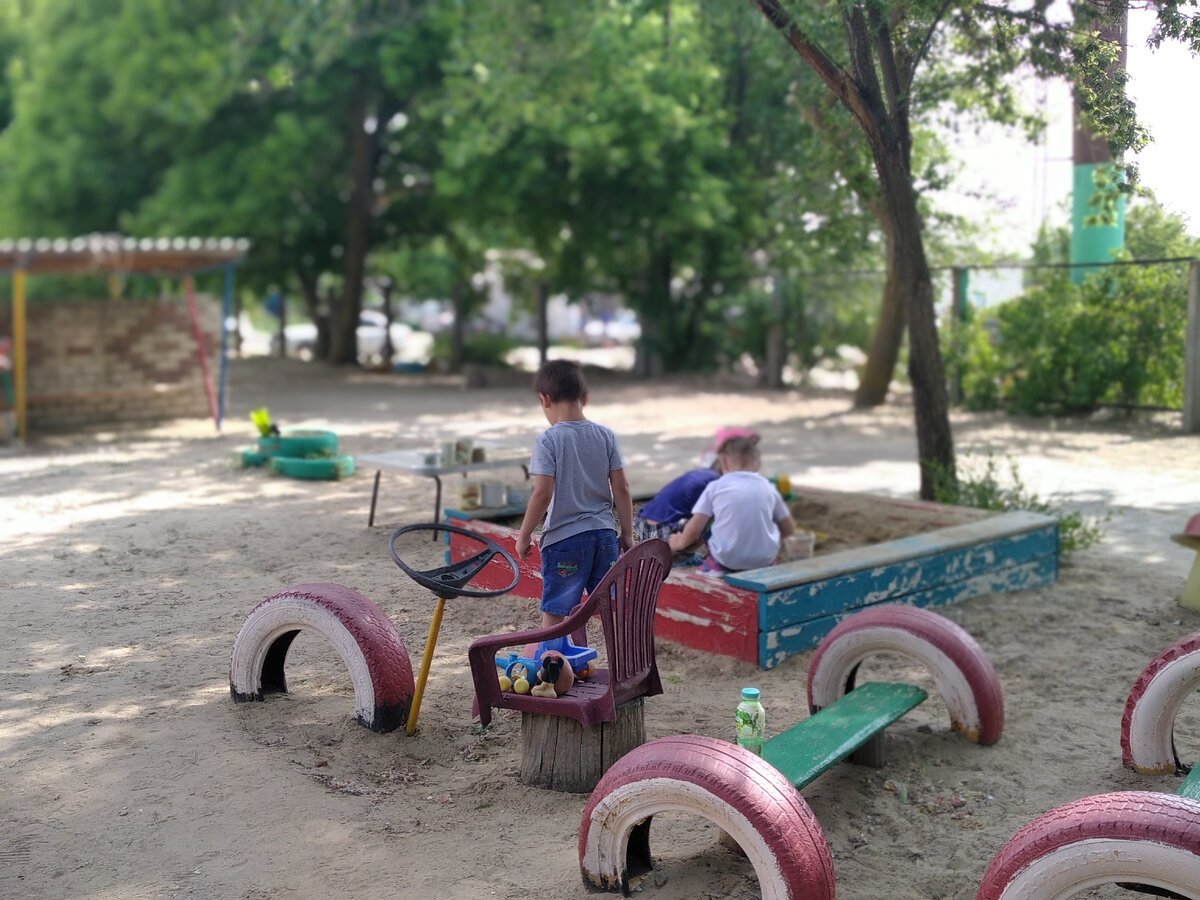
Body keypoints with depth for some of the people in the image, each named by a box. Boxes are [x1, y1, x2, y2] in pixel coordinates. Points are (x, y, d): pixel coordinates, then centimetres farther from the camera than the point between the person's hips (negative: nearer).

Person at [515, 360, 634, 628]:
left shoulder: (547, 440, -11)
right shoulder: (605, 435, 2)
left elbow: (543, 493, -16)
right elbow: (621, 488, 2)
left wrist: (524, 536, -5)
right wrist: (627, 533, 12)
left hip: (563, 538, -4)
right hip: (604, 533, 5)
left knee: (553, 615, 5)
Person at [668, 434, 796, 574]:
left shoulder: (715, 487, 0)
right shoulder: (768, 488, 7)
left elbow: (694, 529, -2)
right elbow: (788, 529, 16)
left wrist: (680, 543, 19)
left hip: (727, 559, -2)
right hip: (764, 559, 2)